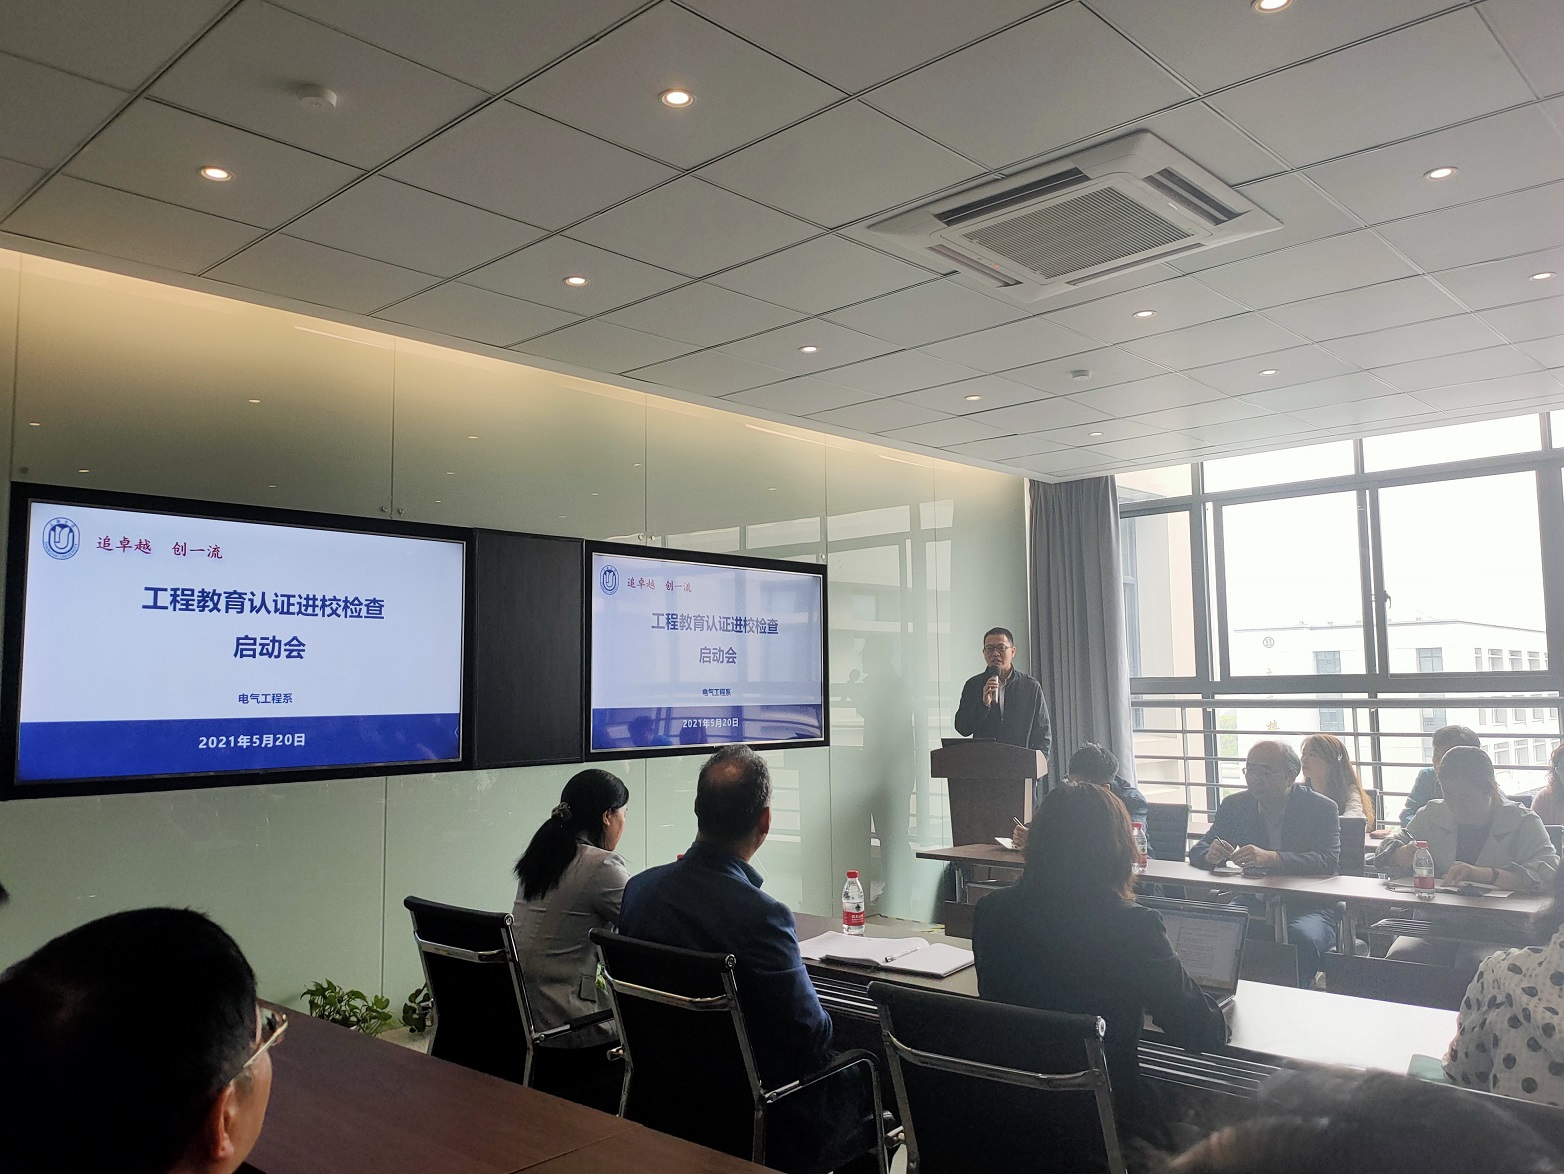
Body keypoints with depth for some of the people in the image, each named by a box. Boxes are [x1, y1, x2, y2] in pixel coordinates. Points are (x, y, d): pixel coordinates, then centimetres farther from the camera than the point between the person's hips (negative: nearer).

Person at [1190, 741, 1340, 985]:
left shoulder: (1322, 808, -3)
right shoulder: (1234, 805, 7)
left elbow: (1329, 861, -18)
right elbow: (1198, 851, 7)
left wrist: (1271, 858, -34)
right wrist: (1211, 855, -20)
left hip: (1308, 907, -3)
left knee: (1301, 938, -35)